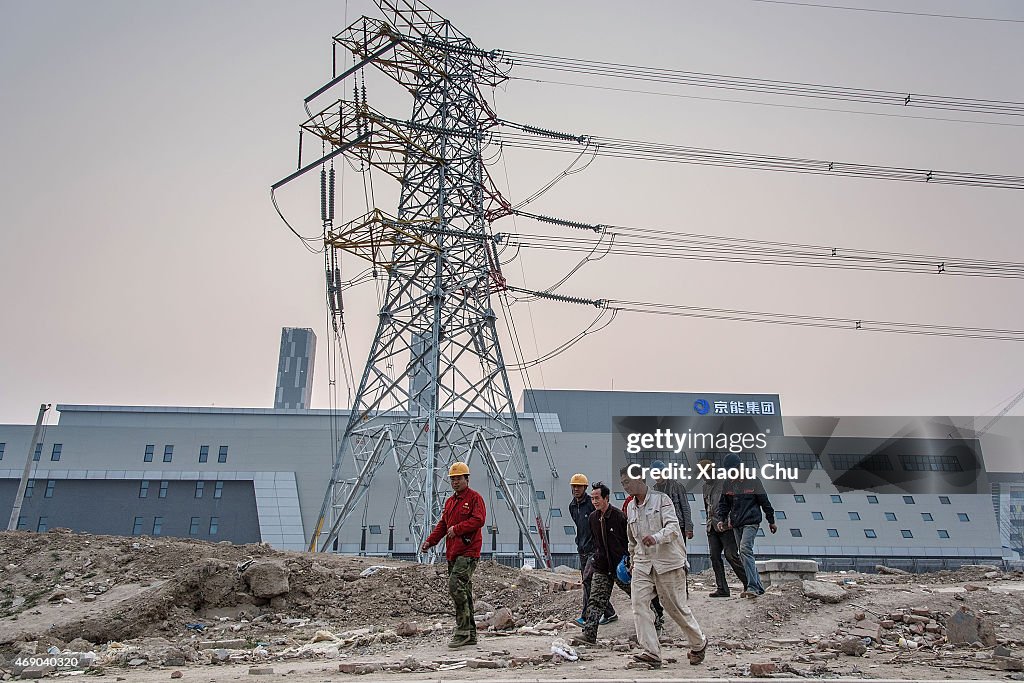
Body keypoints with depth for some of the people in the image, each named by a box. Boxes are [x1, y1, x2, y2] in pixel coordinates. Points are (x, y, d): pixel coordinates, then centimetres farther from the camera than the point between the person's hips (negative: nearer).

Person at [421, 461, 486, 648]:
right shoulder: (450, 501, 21)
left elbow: (479, 520, -17)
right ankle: (470, 634, 16)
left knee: (456, 585, -19)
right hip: (453, 553, 8)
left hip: (468, 551, -8)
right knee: (463, 591, 10)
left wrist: (457, 528, -21)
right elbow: (442, 524, 20)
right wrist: (430, 541, 7)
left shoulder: (475, 498, -4)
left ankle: (463, 630, -12)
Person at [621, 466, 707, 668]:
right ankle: (651, 652, -8)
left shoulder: (661, 499, -6)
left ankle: (699, 644, 27)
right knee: (639, 604, -11)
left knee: (676, 607, 4)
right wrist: (633, 558, 30)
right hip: (642, 563, 6)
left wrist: (656, 538, -37)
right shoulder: (631, 507, 14)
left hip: (668, 561, -6)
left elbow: (673, 526, -20)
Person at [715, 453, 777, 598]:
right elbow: (723, 504, 15)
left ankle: (752, 587, -22)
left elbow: (764, 502, 2)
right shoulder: (728, 484, 9)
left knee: (745, 550, -22)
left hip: (751, 522, -6)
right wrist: (721, 519, -1)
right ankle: (758, 587, 18)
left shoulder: (753, 481, -4)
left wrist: (771, 521, 6)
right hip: (736, 525, 6)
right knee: (744, 555, 8)